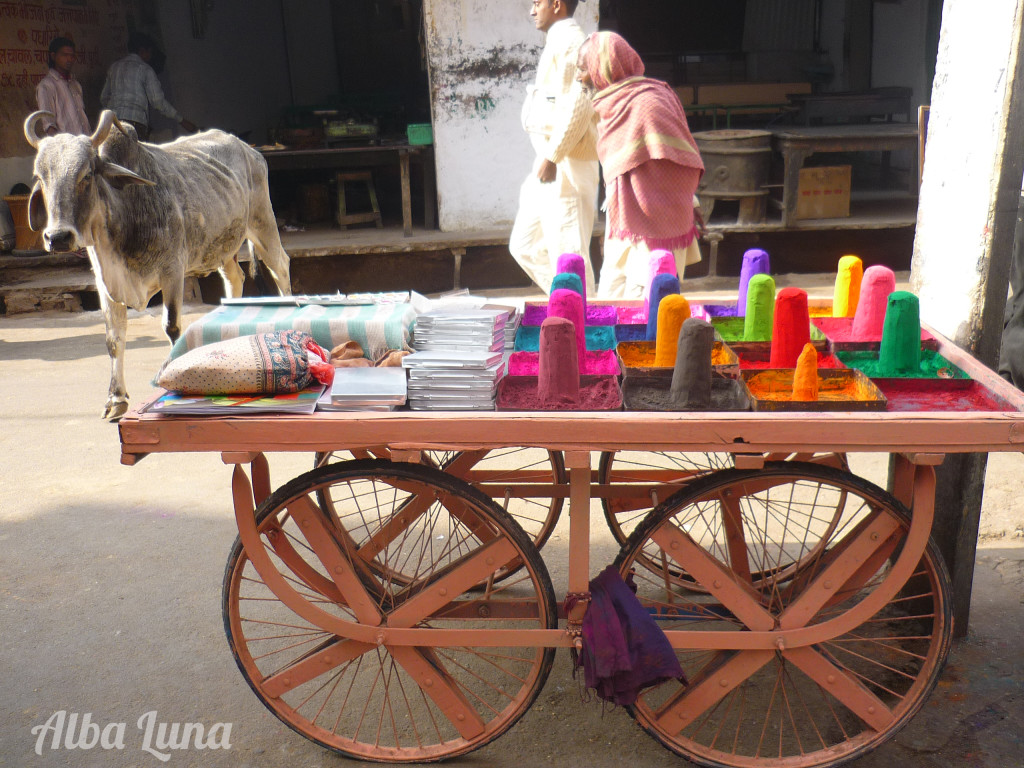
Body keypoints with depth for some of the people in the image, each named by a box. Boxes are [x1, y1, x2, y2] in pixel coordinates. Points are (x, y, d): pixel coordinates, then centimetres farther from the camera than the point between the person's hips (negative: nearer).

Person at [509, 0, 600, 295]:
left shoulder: (569, 41, -9)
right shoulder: (556, 43, 21)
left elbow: (578, 105, -21)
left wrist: (552, 156, -22)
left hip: (566, 167, -11)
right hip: (551, 164, 11)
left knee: (567, 253, -8)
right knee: (525, 246, 12)